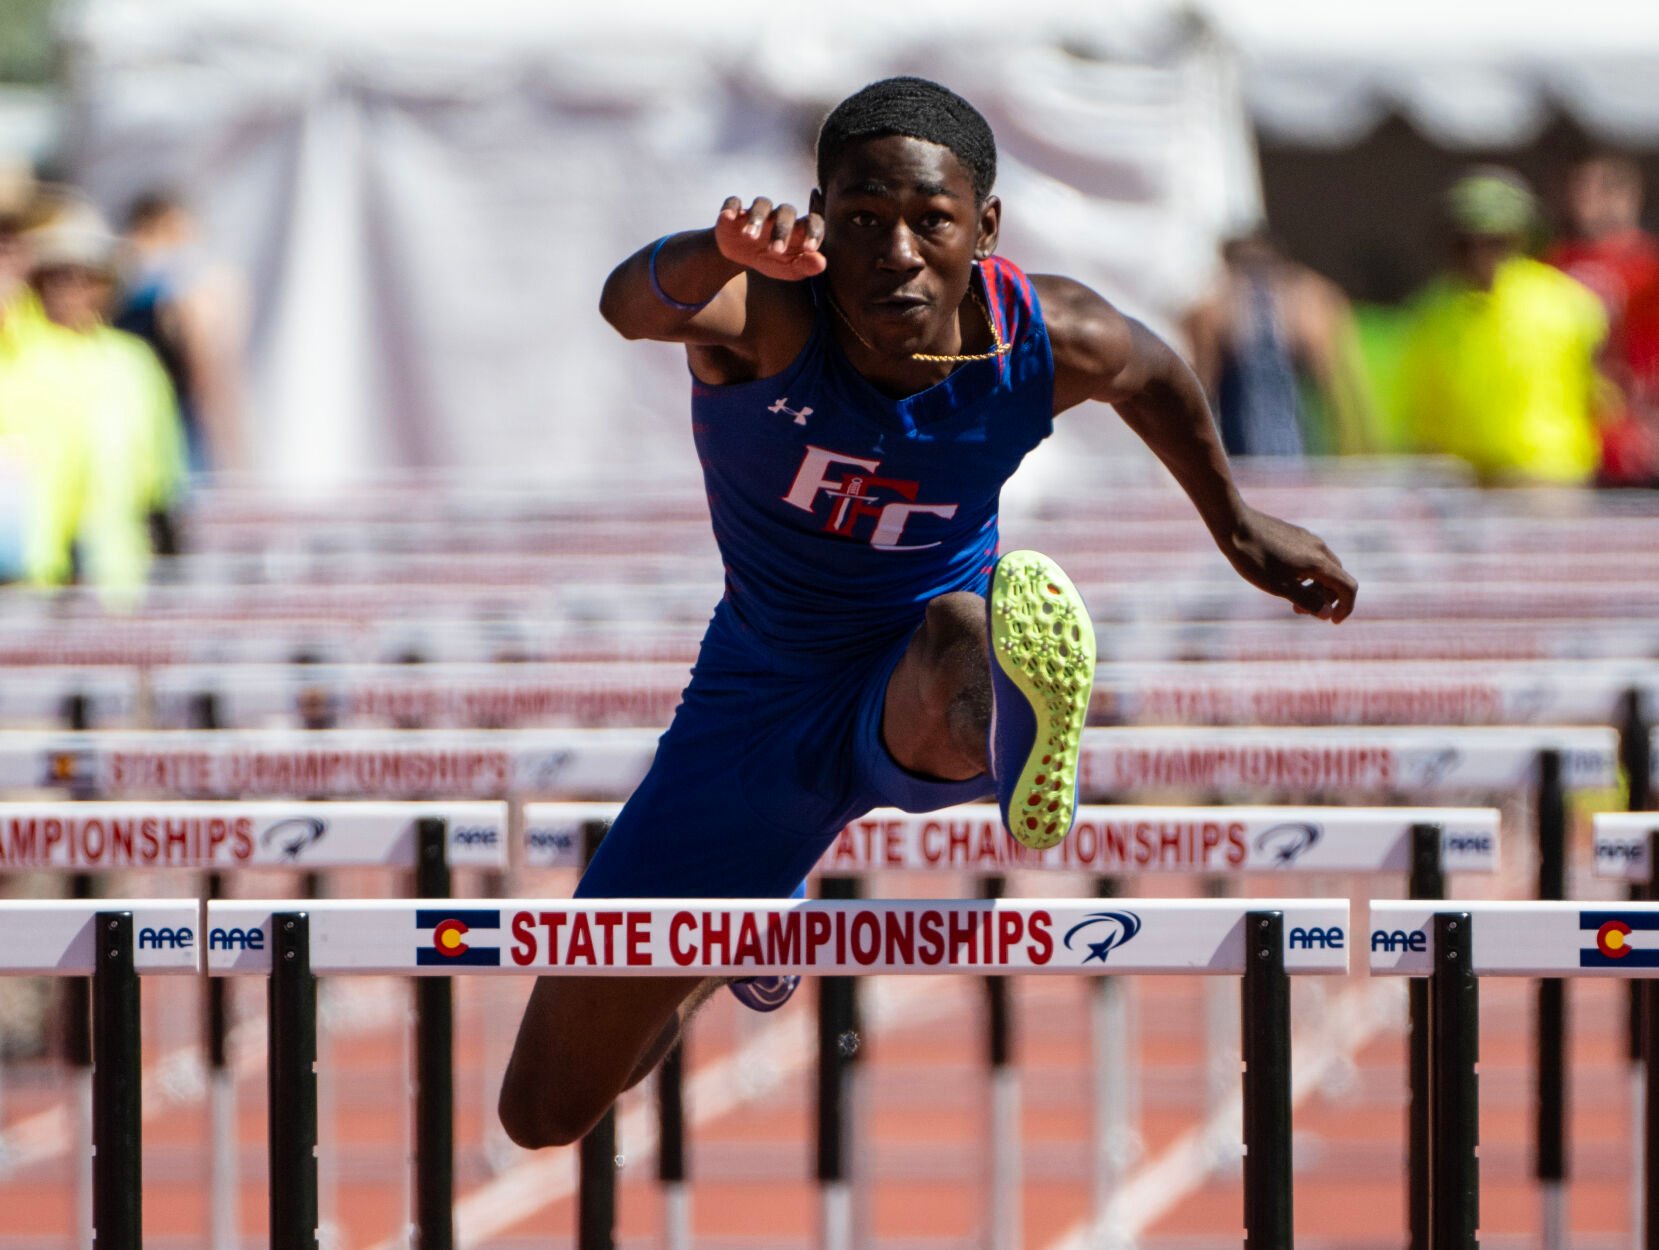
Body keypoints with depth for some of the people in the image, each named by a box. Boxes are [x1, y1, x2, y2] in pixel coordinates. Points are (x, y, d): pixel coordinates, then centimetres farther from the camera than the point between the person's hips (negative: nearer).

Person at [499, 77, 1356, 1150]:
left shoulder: (1050, 344, -18)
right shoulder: (767, 314, -28)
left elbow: (1152, 374, 8)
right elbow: (632, 304, -52)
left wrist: (1237, 524, 23)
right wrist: (720, 256, -75)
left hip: (914, 679, -1)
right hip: (766, 691, 1)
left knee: (956, 633, -42)